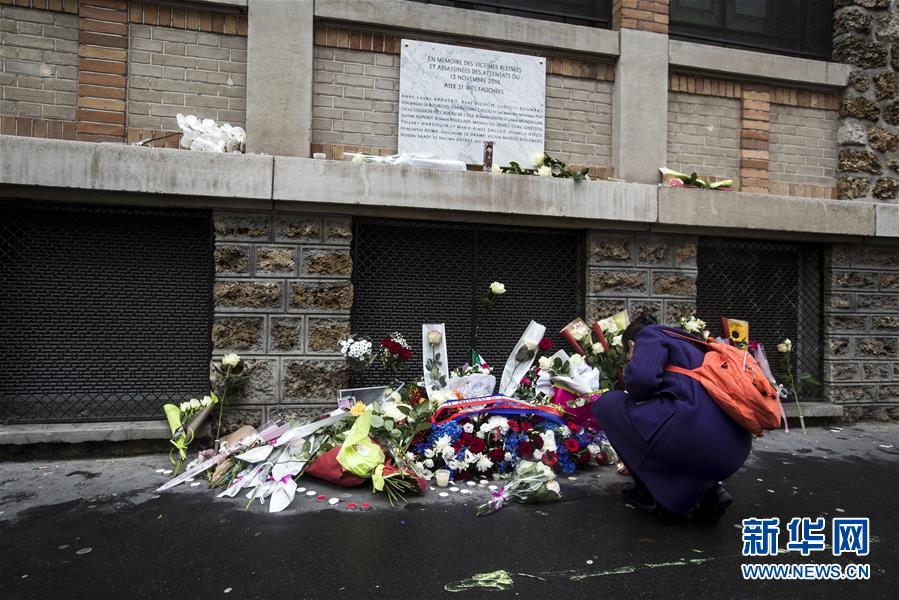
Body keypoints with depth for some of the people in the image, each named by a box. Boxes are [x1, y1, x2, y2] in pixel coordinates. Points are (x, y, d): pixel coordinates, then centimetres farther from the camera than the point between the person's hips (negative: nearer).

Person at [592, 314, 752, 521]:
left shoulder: (650, 334, 10)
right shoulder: (686, 345, 35)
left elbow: (640, 377, -11)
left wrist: (634, 396, 12)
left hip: (695, 433, -9)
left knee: (608, 404, 10)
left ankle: (651, 492, 14)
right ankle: (709, 490, 15)